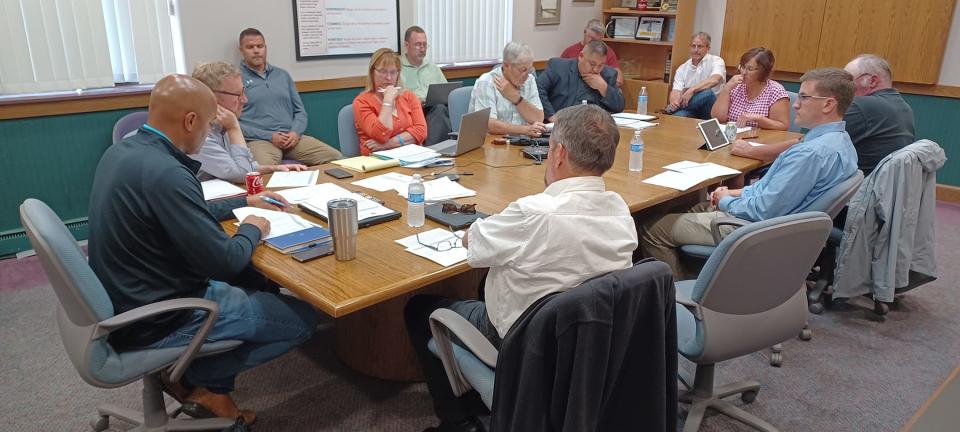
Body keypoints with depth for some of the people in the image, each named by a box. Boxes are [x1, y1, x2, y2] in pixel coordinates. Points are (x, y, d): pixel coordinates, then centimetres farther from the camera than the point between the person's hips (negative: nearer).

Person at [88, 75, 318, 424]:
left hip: (127, 300, 10)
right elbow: (224, 261, -25)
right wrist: (252, 230, -5)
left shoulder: (122, 151, 2)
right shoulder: (164, 172, -29)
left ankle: (207, 386, 15)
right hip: (156, 319, -10)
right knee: (301, 319, -3)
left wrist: (244, 202, 20)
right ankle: (194, 379, 7)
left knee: (256, 279, 24)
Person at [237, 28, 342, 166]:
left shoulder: (282, 75, 21)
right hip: (259, 140, -5)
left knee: (336, 157, -15)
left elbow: (300, 111, 20)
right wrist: (269, 136, -12)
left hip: (291, 137, 5)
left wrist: (296, 132, -3)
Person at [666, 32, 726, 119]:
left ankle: (672, 108, -23)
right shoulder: (682, 69, 11)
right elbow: (676, 90, -2)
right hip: (691, 109, 0)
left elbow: (714, 80, -22)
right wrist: (673, 102, -26)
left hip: (711, 108, 0)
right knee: (677, 115, -39)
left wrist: (691, 90, -32)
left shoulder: (716, 61, 0)